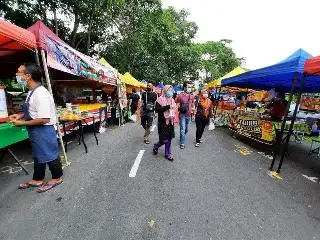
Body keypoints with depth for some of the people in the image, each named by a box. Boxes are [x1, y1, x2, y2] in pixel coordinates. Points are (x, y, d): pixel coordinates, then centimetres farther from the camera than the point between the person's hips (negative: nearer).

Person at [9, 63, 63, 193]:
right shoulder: (32, 92, 6)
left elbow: (45, 119, -27)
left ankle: (57, 178, 31)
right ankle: (37, 180, 42)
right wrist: (21, 115, 8)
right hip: (36, 132, 10)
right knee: (38, 156, 22)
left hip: (44, 131, -10)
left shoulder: (41, 94, -23)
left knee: (49, 155, 8)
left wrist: (22, 123, -16)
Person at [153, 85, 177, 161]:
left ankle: (168, 154, 26)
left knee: (169, 139, 10)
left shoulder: (172, 100, 12)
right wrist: (168, 107, -26)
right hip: (163, 122, -6)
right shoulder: (160, 99, -9)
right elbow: (157, 110, -22)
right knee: (164, 139, -1)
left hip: (170, 122, 6)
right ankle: (156, 146, 31)